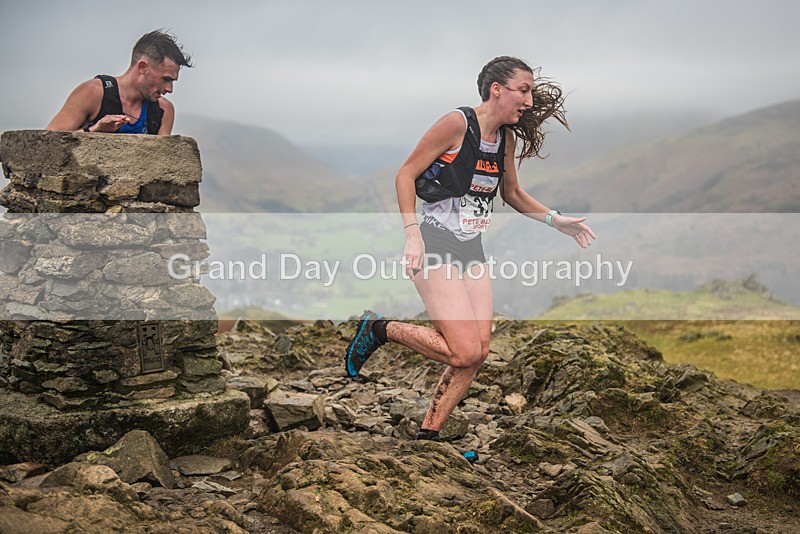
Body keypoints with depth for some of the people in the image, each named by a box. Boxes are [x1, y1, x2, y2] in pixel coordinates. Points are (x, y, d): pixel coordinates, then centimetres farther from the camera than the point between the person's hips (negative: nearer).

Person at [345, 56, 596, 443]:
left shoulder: (507, 137, 9)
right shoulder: (457, 124, -13)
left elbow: (512, 194, 24)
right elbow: (406, 175, -10)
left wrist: (556, 220, 13)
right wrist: (412, 232, -18)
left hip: (472, 251, 8)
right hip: (435, 247, -8)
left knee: (479, 352, 0)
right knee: (466, 352, -15)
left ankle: (428, 435, 12)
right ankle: (379, 329, 5)